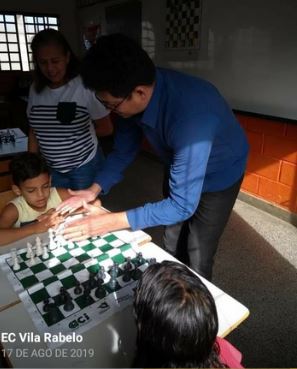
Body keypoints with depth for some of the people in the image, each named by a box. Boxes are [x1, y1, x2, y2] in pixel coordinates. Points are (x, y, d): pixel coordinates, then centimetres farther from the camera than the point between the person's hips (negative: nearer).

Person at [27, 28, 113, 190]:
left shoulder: (85, 86, -16)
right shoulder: (36, 89, 1)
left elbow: (106, 128, -9)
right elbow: (34, 131, 9)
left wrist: (78, 131, -4)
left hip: (84, 166, -4)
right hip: (51, 169, 5)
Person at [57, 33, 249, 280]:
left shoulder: (190, 118, -43)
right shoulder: (131, 98, -22)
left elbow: (182, 206, -36)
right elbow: (124, 150, -5)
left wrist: (109, 222, -34)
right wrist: (94, 190, -18)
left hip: (218, 175, -5)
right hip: (179, 168, 6)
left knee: (196, 263, 3)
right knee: (172, 251, 19)